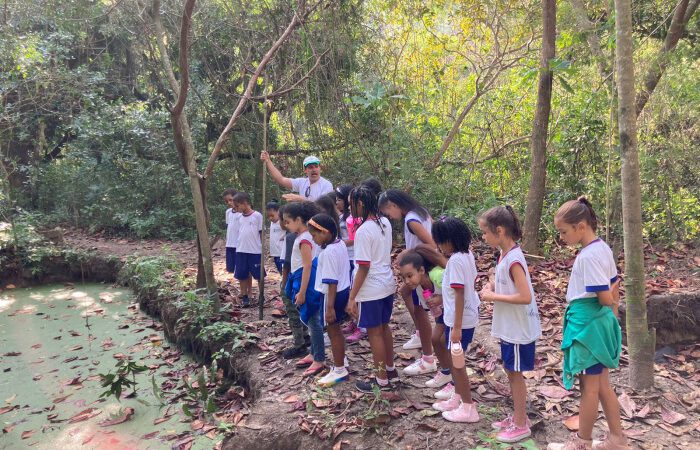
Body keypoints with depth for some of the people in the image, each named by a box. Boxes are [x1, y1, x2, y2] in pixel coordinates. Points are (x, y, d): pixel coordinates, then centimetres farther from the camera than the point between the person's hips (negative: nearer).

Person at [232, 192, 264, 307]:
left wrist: (263, 249, -3)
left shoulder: (257, 216, -6)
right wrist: (238, 247, 9)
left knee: (259, 275, 4)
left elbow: (261, 233, -3)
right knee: (242, 275, 9)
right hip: (241, 251, 5)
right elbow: (240, 233, 13)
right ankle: (245, 297, 20)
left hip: (255, 251, -5)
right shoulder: (240, 217, 9)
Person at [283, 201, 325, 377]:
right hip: (303, 281, 10)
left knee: (313, 321, -2)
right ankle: (314, 354, 29)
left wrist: (301, 292, -20)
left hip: (307, 283, -10)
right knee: (310, 320, 17)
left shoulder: (304, 239, -20)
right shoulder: (304, 236, 10)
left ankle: (319, 360, 7)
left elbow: (307, 266, -22)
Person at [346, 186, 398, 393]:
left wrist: (352, 297, -15)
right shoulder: (385, 222, 3)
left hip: (371, 290, -8)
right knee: (384, 328, 20)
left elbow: (363, 267, -20)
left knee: (374, 333, 5)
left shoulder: (363, 231, -20)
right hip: (387, 284, 8)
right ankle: (391, 370, 34)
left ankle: (382, 380, 18)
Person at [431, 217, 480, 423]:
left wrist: (457, 327, -22)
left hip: (460, 320, -9)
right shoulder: (467, 255, 5)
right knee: (454, 360, 20)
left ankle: (469, 408, 15)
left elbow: (460, 294, -24)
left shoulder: (455, 260, -22)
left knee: (455, 362, 4)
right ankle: (457, 398, 34)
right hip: (468, 315, 9)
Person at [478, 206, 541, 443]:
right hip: (509, 326, 9)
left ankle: (520, 425, 20)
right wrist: (493, 286, -1)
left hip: (518, 328, -9)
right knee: (511, 371, 19)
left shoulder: (513, 259, -25)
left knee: (515, 373, 5)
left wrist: (493, 297, -23)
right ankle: (518, 416, 35)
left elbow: (525, 297, -29)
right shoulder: (505, 253, 3)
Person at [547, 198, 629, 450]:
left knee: (589, 387, 7)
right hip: (601, 323, 9)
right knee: (602, 384, 19)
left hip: (587, 325, -9)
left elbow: (605, 298, -23)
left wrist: (612, 300, -1)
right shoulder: (602, 248, 5)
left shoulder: (588, 256, -23)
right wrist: (611, 320, 17)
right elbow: (614, 289, 12)